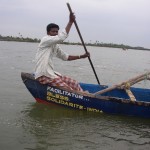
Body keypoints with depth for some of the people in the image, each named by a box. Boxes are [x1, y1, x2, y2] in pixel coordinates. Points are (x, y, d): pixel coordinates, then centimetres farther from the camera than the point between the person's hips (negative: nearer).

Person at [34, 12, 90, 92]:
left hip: (51, 73, 10)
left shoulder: (55, 46, 19)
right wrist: (70, 21, -19)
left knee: (74, 83, 2)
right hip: (43, 75, -10)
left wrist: (81, 56, 14)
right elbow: (62, 37, -22)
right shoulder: (45, 40, -9)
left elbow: (66, 57, 23)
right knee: (68, 89, -20)